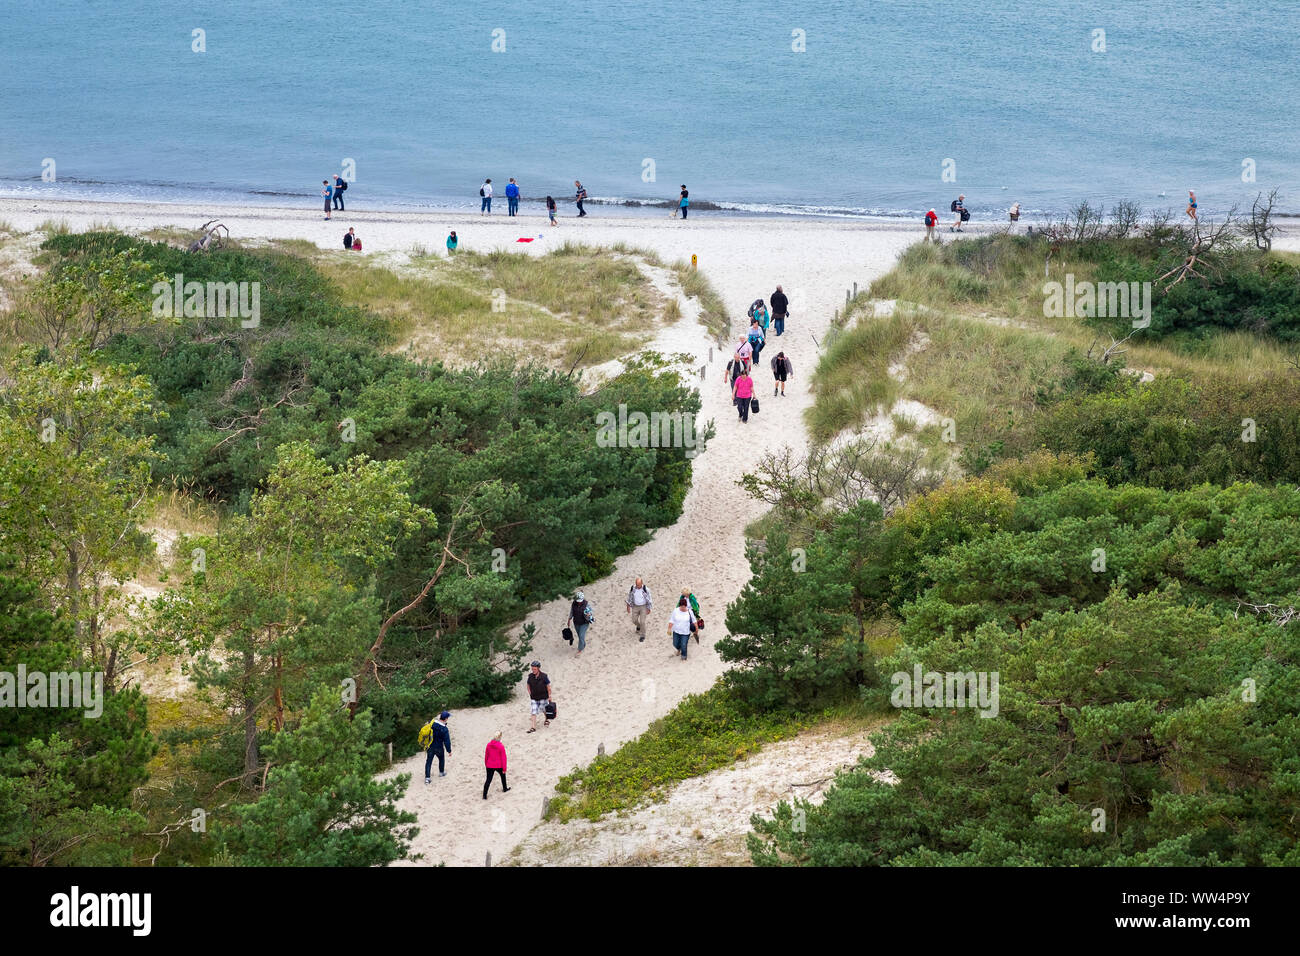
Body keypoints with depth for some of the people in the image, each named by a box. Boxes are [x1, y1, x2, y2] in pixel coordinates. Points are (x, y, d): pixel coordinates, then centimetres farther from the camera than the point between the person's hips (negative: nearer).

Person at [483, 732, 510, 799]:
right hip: (498, 766, -2)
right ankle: (504, 789, 44)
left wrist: (486, 764, 20)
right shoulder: (501, 746, -17)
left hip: (489, 766, 2)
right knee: (503, 775, 27)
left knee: (488, 780, 6)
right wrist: (504, 768, -3)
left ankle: (484, 795, 1)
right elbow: (503, 758, -12)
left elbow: (486, 755, 5)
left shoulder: (489, 744, -6)